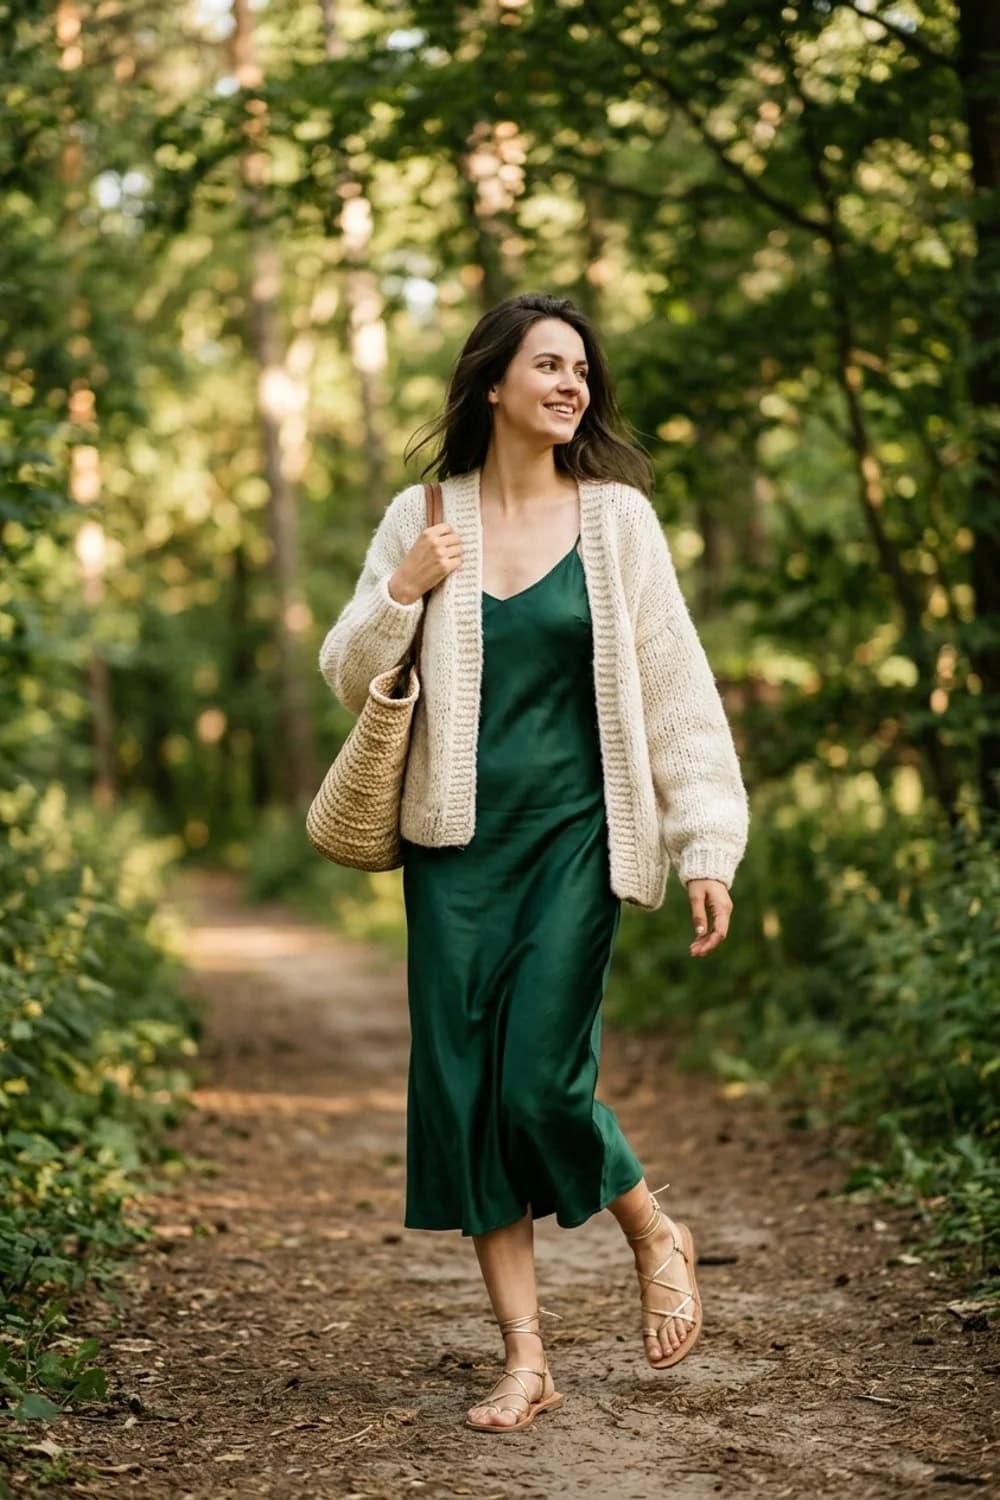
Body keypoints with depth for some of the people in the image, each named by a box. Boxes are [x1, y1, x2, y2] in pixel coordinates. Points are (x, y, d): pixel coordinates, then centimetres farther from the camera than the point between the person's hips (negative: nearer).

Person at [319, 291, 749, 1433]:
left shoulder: (616, 516, 1)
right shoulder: (423, 517, 5)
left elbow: (677, 687, 1)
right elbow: (347, 681, 8)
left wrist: (709, 846, -5)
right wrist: (401, 592, -10)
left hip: (573, 836, -2)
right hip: (455, 841, 2)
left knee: (541, 1082, -10)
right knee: (464, 1090, 1)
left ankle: (657, 1236, 22)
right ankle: (525, 1359, 12)